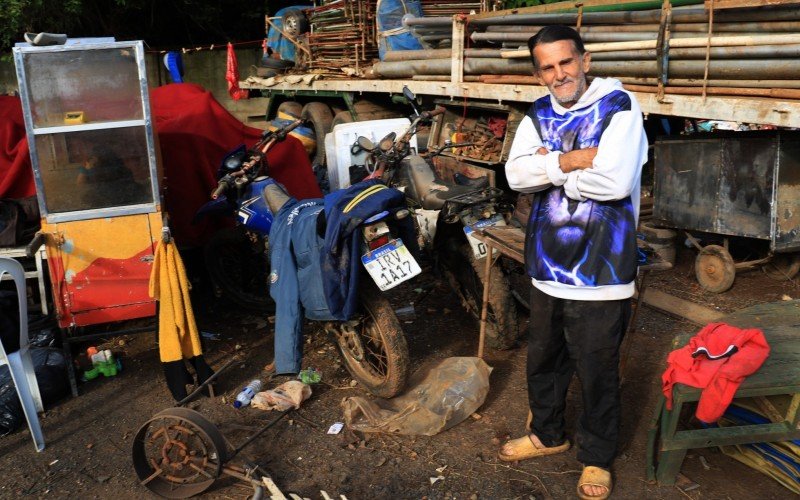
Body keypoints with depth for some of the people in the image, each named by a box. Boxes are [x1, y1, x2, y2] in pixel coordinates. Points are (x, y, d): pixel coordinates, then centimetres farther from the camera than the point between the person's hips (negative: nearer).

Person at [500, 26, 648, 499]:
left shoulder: (619, 106, -11)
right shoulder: (538, 115, 7)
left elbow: (613, 181, -25)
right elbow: (516, 174, -8)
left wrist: (550, 167, -13)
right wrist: (570, 161, -21)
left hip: (600, 269, -6)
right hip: (548, 264, 6)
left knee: (598, 372, 9)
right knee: (544, 361, 21)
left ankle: (597, 457, 30)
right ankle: (548, 434, 44)